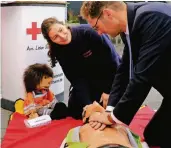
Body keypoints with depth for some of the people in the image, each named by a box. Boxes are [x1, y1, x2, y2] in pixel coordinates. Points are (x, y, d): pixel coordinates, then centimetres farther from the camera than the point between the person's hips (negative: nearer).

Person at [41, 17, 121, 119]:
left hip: (112, 76, -4)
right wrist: (87, 104, -27)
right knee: (75, 111, 0)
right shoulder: (60, 52, -13)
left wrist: (109, 90, -20)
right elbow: (76, 79, -15)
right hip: (90, 82, 4)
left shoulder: (88, 32, -28)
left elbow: (112, 57, -23)